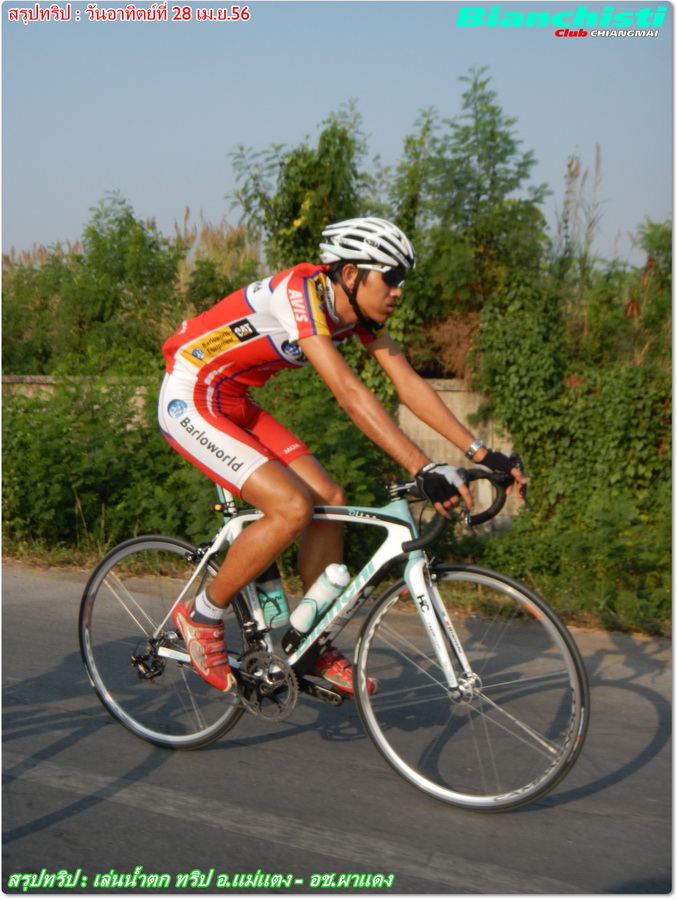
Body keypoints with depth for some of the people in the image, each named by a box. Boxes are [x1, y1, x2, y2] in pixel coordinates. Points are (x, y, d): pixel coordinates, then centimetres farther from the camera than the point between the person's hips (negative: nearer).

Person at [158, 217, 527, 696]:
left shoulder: (359, 308, -2)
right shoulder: (300, 293, -28)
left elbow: (409, 383, -3)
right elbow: (349, 392, -38)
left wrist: (480, 452, -10)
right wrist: (423, 469, -43)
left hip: (234, 403, 9)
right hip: (190, 401, -9)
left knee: (329, 499, 0)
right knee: (292, 508, -22)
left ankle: (317, 649, 13)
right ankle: (202, 616, 0)